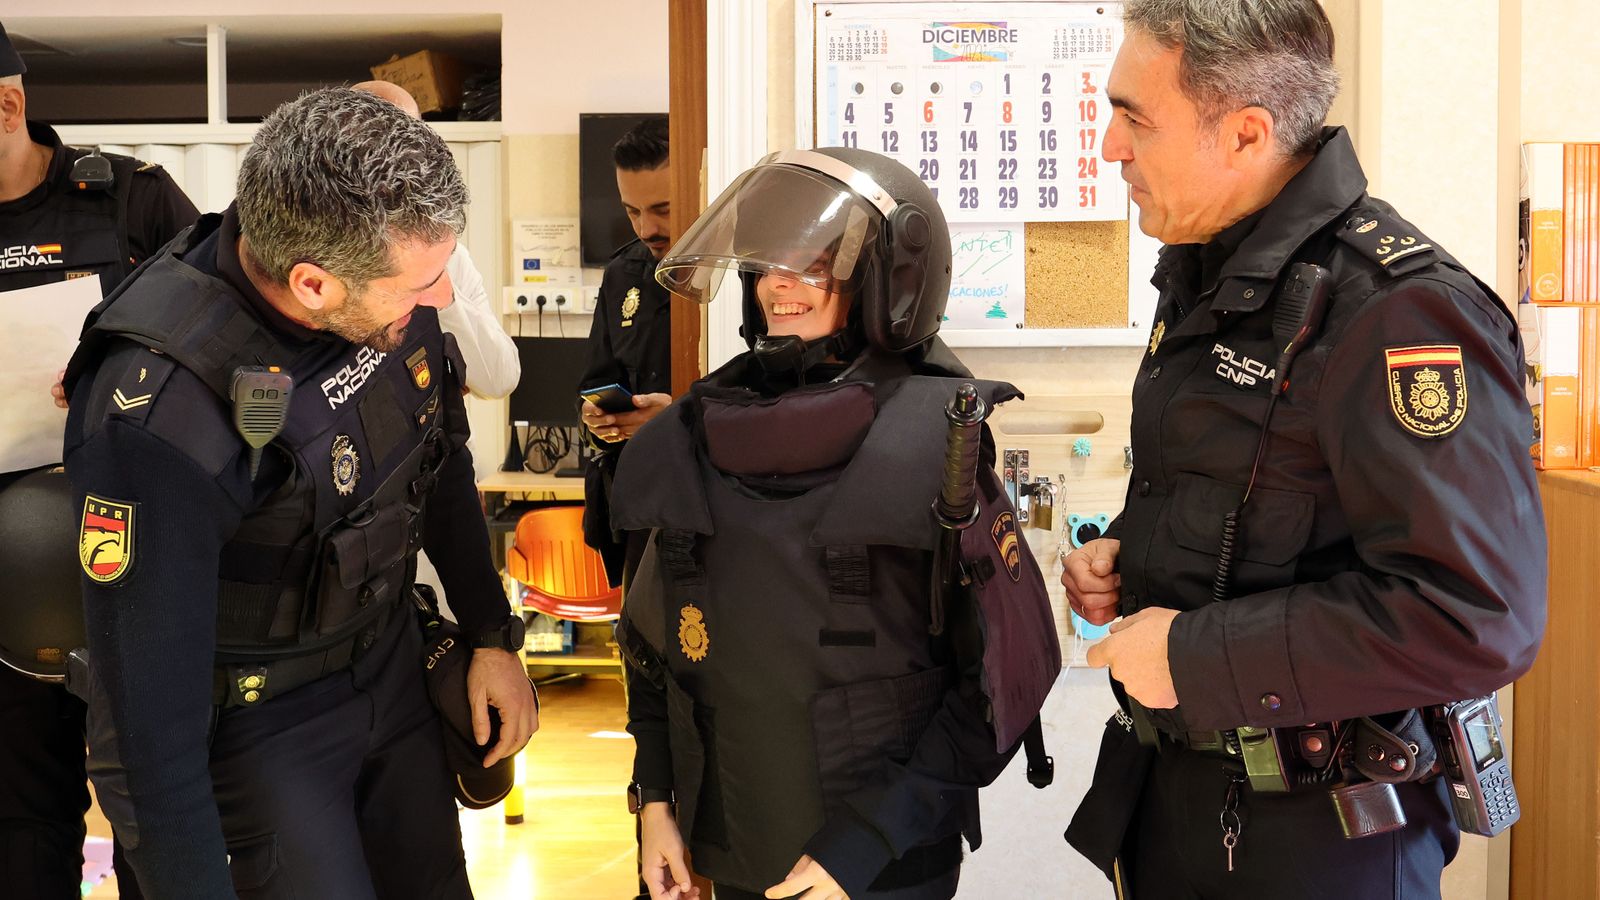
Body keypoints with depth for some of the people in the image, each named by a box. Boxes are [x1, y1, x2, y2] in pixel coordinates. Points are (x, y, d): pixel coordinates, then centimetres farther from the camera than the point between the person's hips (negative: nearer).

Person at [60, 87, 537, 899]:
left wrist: (493, 636, 10)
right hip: (254, 724, -6)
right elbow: (149, 696, -27)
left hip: (390, 670, 6)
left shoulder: (387, 274, -14)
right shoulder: (156, 406, -33)